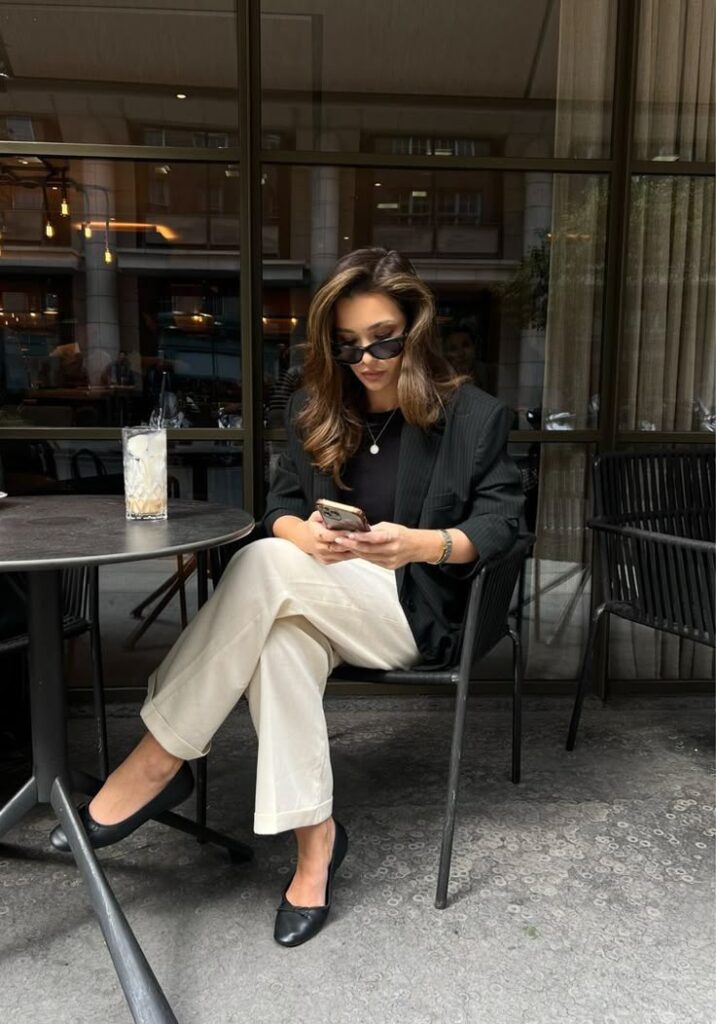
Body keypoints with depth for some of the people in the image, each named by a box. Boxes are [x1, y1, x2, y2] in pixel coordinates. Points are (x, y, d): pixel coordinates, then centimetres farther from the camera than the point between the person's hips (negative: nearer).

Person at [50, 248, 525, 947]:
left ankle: (158, 761, -21)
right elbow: (280, 506, 6)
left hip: (418, 609, -4)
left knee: (264, 567, -30)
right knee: (281, 640, -36)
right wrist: (307, 535, -19)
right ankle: (314, 837, -22)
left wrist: (420, 543, -26)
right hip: (323, 605, 4)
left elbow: (499, 523, -6)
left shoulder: (475, 416, -1)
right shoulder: (317, 411, 11)